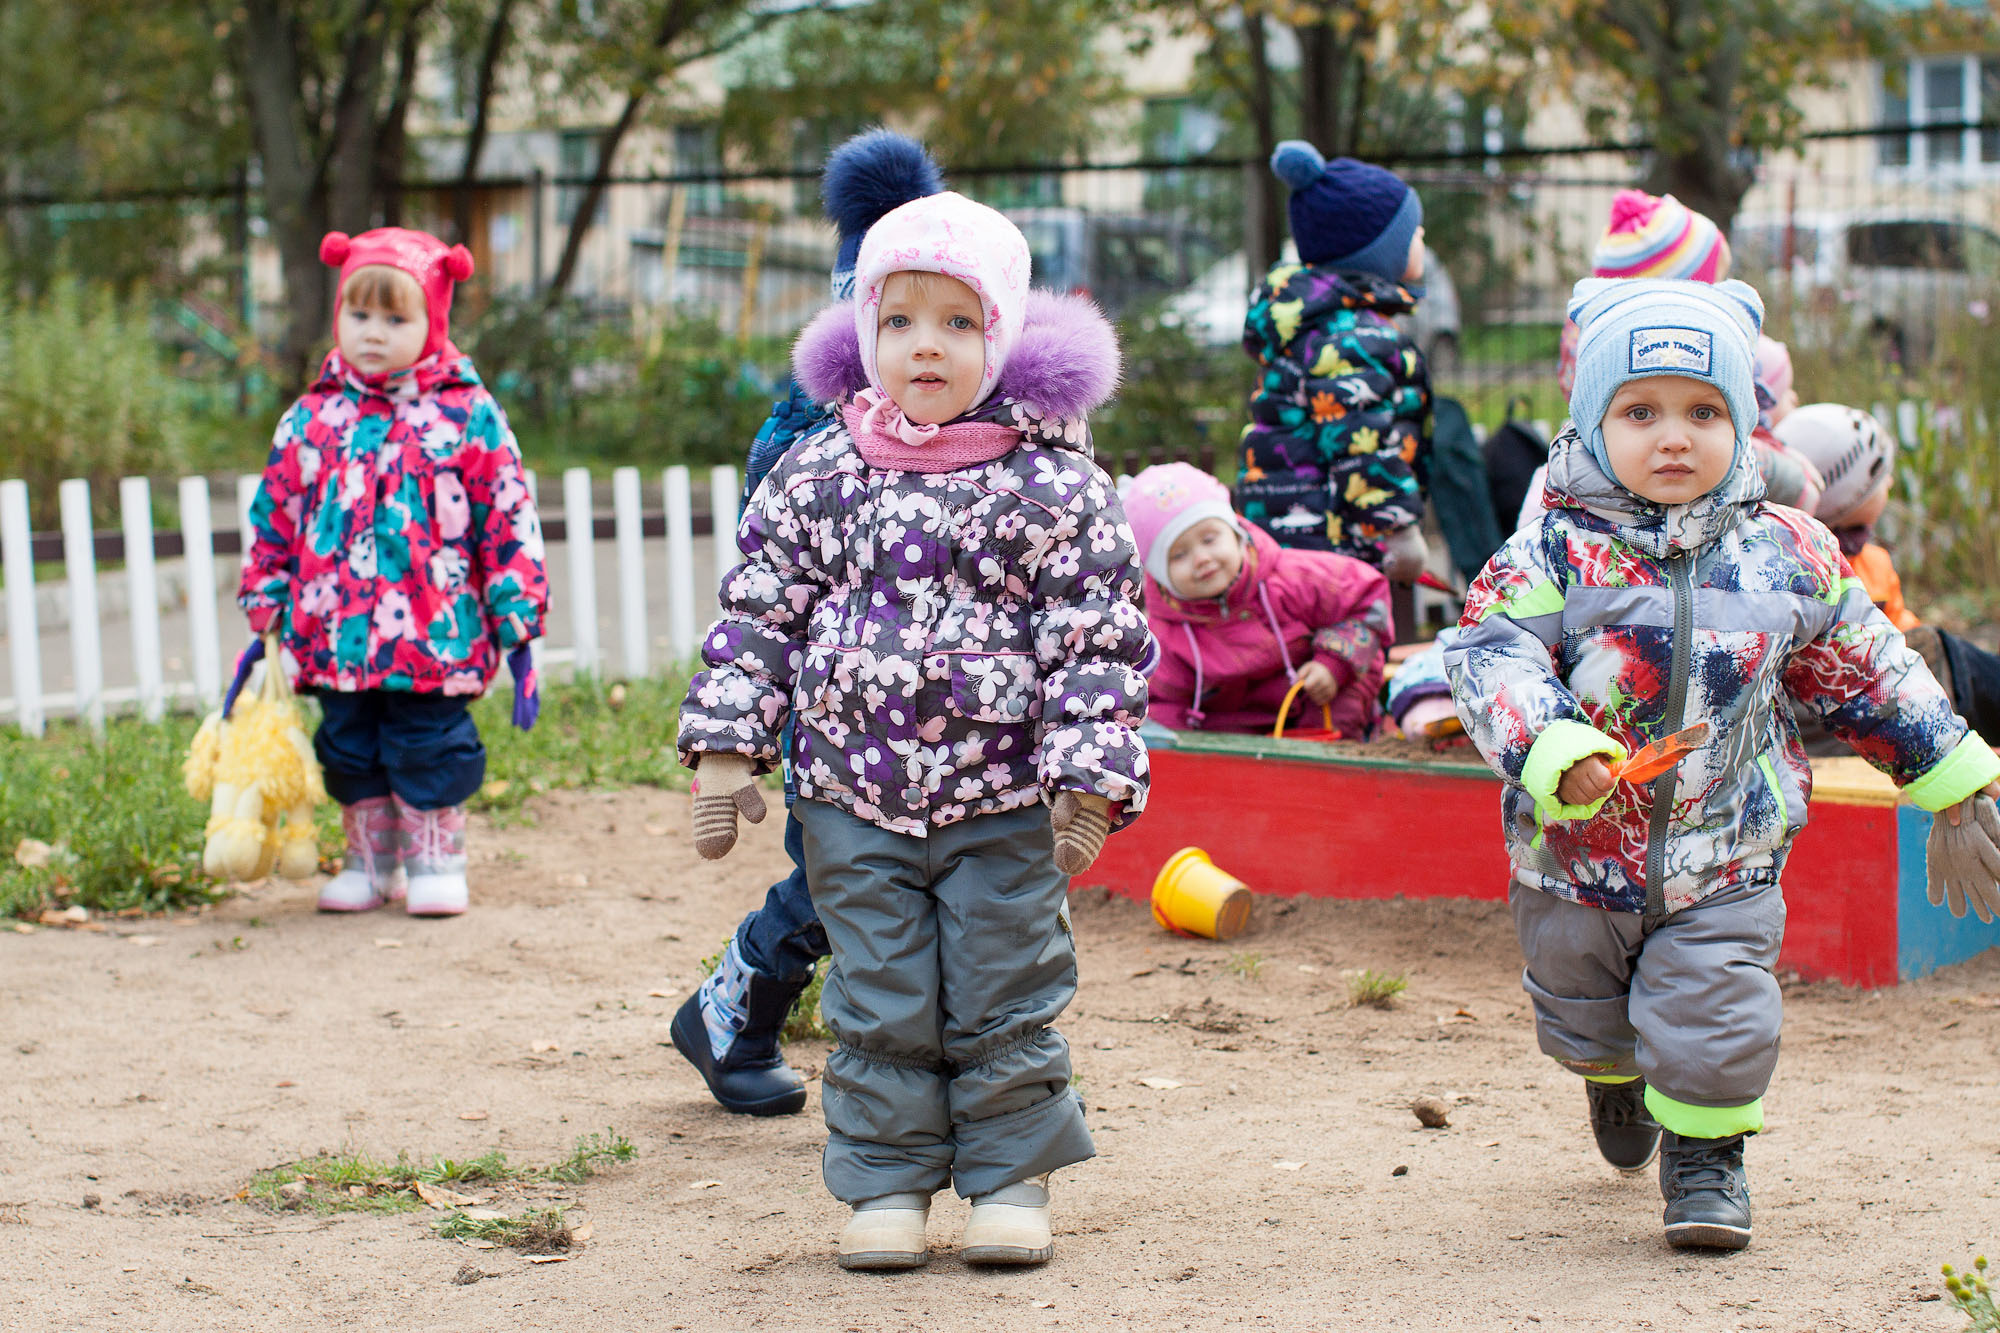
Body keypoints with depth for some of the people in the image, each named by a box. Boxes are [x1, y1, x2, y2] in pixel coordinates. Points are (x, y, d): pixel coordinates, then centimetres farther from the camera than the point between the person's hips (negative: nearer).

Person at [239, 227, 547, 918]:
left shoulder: (468, 415, -2)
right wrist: (265, 615, 11)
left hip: (435, 636, -3)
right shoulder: (312, 418, 6)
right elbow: (273, 519, 13)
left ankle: (434, 861, 19)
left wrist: (517, 625, -2)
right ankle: (369, 860, 27)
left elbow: (509, 520, 0)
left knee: (429, 747, 2)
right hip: (337, 637, 3)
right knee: (350, 752, 12)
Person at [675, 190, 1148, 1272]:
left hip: (1005, 805, -2)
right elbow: (757, 614, 6)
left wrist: (1088, 785, -11)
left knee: (1005, 999, 6)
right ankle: (888, 1184, 20)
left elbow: (1100, 641, -6)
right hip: (854, 800, 2)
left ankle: (1011, 1180, 21)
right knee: (879, 1007, 7)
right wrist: (726, 750, 1)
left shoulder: (1055, 483, -7)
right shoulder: (817, 475, 0)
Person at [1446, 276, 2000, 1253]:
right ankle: (1617, 1077, 56)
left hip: (1725, 863, 0)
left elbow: (1865, 674, 7)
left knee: (1712, 1023, -9)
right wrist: (1557, 755, -41)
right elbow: (1491, 660, -25)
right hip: (1576, 855, 0)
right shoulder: (1554, 555, -16)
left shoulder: (1786, 556, -6)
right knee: (1584, 1019, 20)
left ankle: (1705, 1153, 21)